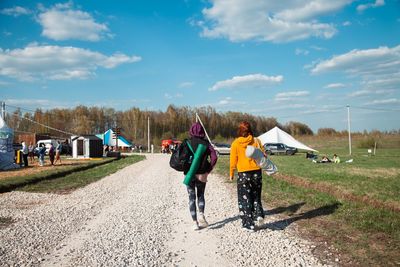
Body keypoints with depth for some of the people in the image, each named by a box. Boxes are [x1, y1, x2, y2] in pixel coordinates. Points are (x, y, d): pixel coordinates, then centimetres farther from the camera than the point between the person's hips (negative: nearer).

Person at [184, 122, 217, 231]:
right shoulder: (206, 143, -2)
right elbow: (214, 157, -11)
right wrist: (208, 171, -5)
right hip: (201, 175, 1)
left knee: (192, 198, 9)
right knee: (200, 195, 19)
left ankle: (195, 222, 7)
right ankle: (201, 214, -4)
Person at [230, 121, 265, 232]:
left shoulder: (235, 143, -5)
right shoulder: (256, 141, -1)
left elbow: (233, 161, -3)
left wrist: (231, 174, 9)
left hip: (243, 174, -2)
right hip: (256, 172, 2)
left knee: (245, 199, 8)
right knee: (256, 195, 22)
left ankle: (249, 225, 11)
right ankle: (259, 213, 0)